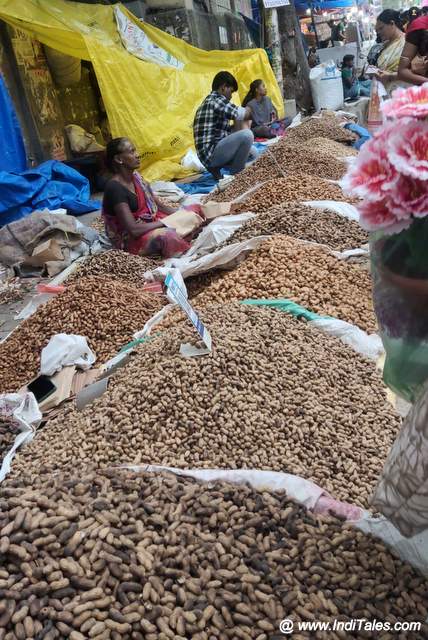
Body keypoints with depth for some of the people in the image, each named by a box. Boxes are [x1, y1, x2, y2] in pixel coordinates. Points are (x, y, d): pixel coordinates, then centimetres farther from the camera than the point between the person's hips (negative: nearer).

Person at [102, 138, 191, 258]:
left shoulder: (135, 177, 5)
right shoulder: (114, 188, -22)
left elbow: (159, 205, 11)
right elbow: (133, 230, -28)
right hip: (131, 239, -9)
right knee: (168, 236, -38)